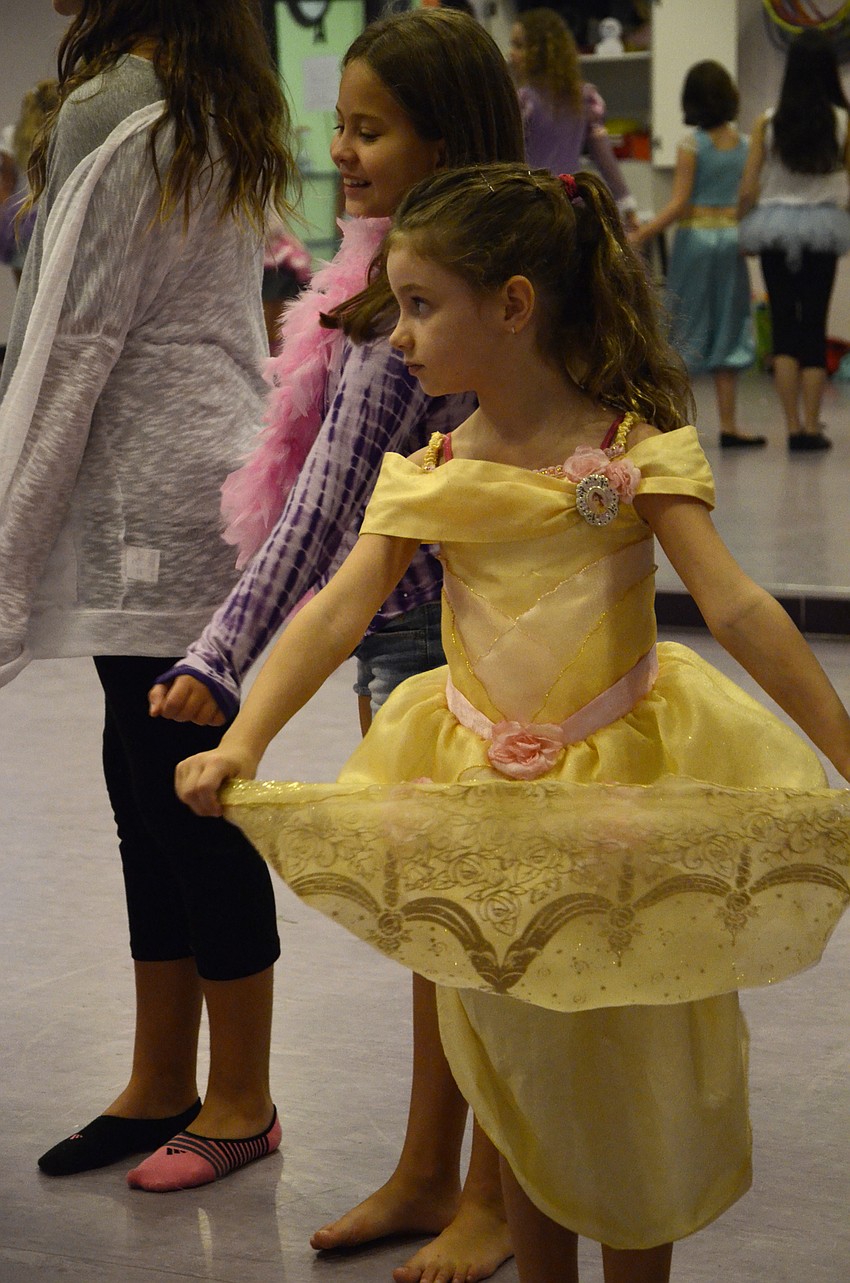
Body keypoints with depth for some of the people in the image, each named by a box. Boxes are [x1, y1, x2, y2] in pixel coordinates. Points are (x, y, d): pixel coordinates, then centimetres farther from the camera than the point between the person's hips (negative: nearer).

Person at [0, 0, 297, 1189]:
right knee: (148, 783, 13)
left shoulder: (110, 111, -13)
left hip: (158, 500, -9)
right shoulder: (225, 109, 14)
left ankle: (241, 1101, 10)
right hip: (209, 468, 9)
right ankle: (163, 1086, 22)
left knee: (186, 791, -1)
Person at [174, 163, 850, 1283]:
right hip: (482, 798, 4)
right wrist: (241, 744, -23)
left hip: (622, 783, -3)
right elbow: (338, 611, -9)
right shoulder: (428, 475, 0)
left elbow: (737, 608, -17)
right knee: (518, 1076, 13)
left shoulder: (634, 451, -11)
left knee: (632, 1075, 6)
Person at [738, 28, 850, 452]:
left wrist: (743, 233, 9)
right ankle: (811, 427, 5)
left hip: (775, 226, 0)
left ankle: (793, 427, 0)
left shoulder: (768, 122, -5)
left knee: (784, 325, 6)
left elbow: (748, 190, -4)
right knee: (814, 326, 7)